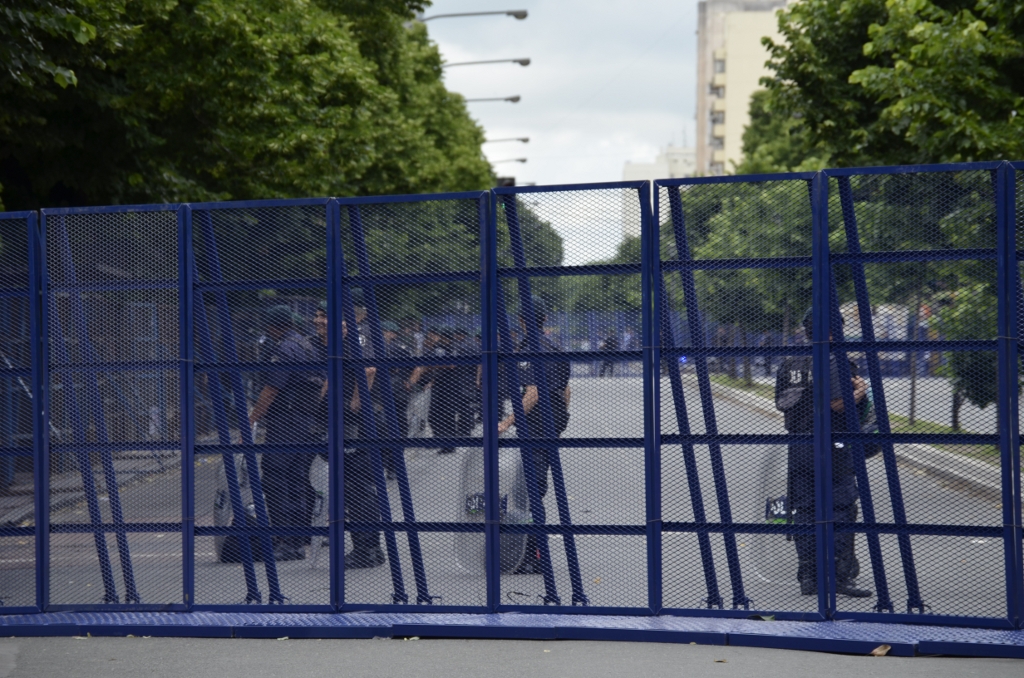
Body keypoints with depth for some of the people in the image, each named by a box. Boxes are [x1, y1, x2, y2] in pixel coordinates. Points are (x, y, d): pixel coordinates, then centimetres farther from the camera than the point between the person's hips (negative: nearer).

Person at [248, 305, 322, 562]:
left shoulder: (284, 350, -13)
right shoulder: (306, 345, 16)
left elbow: (270, 391, -18)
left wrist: (250, 421, -15)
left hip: (285, 423, -9)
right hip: (308, 423, 9)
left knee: (275, 482, -7)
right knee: (299, 482, 11)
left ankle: (284, 543, -10)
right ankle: (299, 542, 13)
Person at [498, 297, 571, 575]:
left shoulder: (529, 351, -15)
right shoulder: (551, 347, 13)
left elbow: (532, 395, -25)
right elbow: (566, 390, 19)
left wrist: (508, 422, -30)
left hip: (535, 427, -9)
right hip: (553, 427, 9)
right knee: (536, 489, 15)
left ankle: (533, 559, -8)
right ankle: (535, 552, 20)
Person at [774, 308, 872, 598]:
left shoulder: (788, 365, 11)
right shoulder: (830, 362, -12)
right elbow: (838, 404, -20)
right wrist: (858, 393, 0)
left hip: (798, 446, 7)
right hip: (829, 446, -7)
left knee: (803, 510, 9)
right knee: (841, 509, -1)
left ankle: (808, 577, 10)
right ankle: (841, 576, -4)